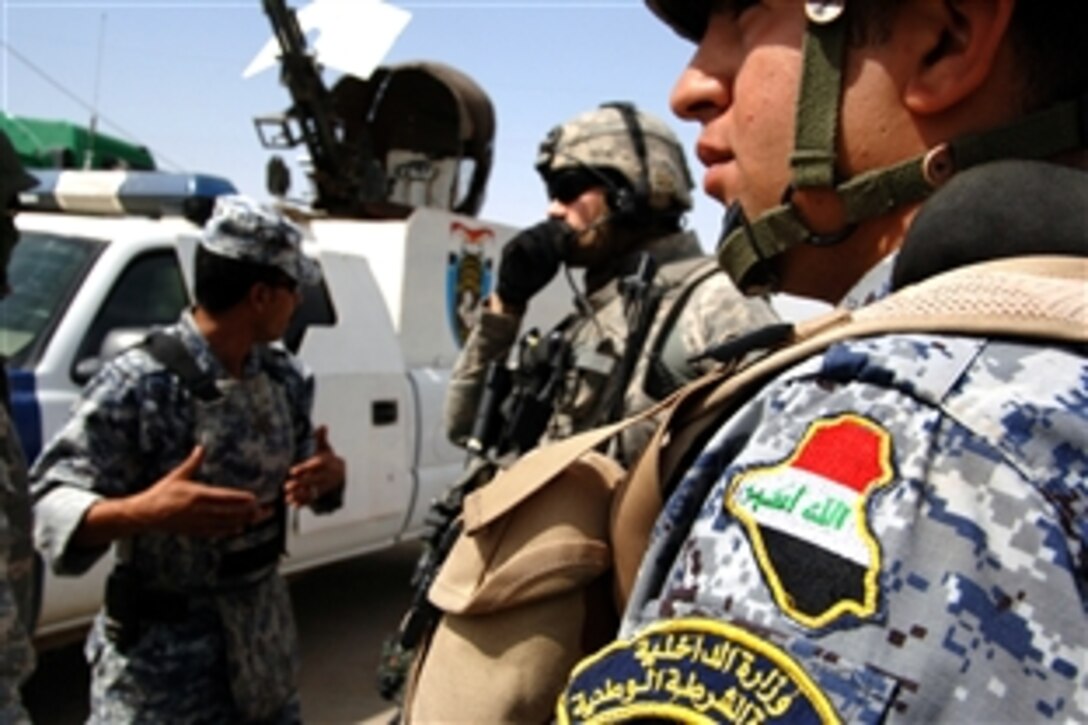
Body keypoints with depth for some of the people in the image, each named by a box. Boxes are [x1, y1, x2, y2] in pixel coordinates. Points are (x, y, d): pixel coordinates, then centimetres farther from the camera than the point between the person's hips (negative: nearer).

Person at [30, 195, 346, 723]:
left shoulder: (284, 377, 1)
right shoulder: (138, 384, -21)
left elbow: (308, 469, 12)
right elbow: (46, 503, -21)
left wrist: (330, 474, -12)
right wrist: (141, 512, -39)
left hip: (263, 635, 7)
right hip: (163, 657, -6)